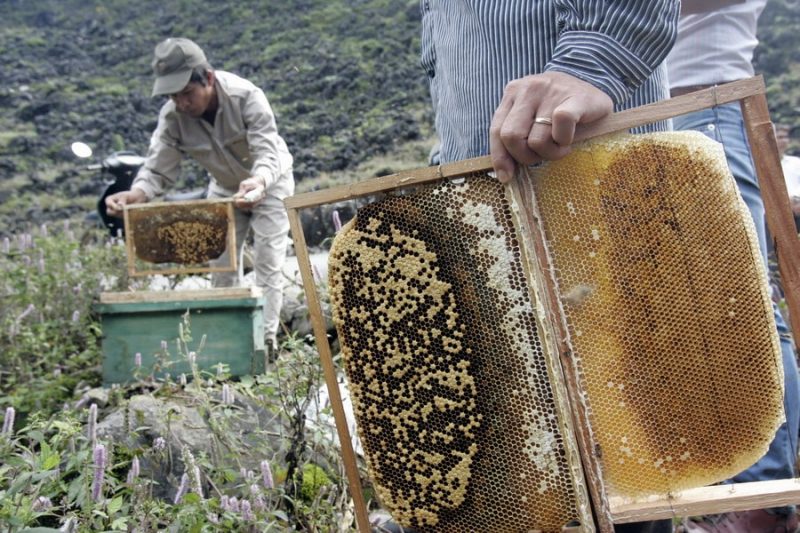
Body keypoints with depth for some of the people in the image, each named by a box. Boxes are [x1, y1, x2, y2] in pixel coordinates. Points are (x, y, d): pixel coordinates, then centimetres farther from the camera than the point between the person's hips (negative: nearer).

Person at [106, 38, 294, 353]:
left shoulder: (246, 97, -32)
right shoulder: (172, 116, -22)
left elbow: (267, 153, -40)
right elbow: (158, 169, -25)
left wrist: (258, 182, -63)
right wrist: (134, 194, -48)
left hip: (269, 183, -4)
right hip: (224, 188, 4)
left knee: (268, 265, -7)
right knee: (220, 266, 4)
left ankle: (265, 340, -1)